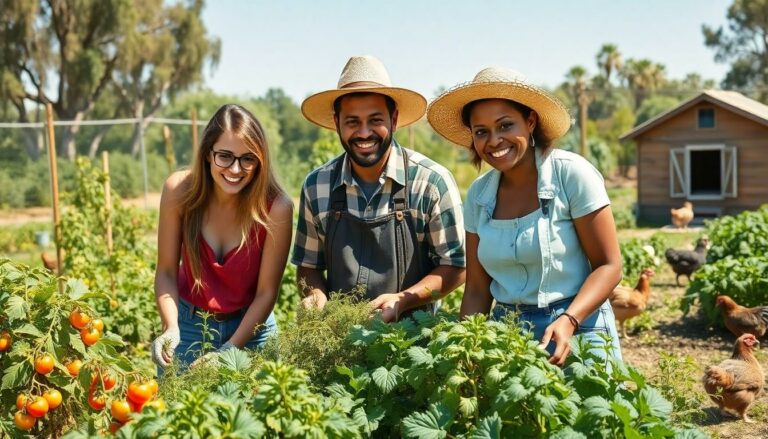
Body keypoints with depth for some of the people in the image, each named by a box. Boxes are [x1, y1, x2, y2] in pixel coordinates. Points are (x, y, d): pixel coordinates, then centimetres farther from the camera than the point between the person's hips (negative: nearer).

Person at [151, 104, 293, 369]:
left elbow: (267, 292, -15)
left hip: (250, 327, -1)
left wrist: (229, 351, -20)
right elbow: (166, 272, -10)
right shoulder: (179, 190, -17)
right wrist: (171, 330, -23)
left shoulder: (276, 207, -22)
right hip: (187, 323, 1)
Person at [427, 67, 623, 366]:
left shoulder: (571, 174, -11)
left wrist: (568, 322, -24)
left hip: (577, 328, -3)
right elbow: (477, 289, 4)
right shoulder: (479, 195, 2)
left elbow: (609, 266, -11)